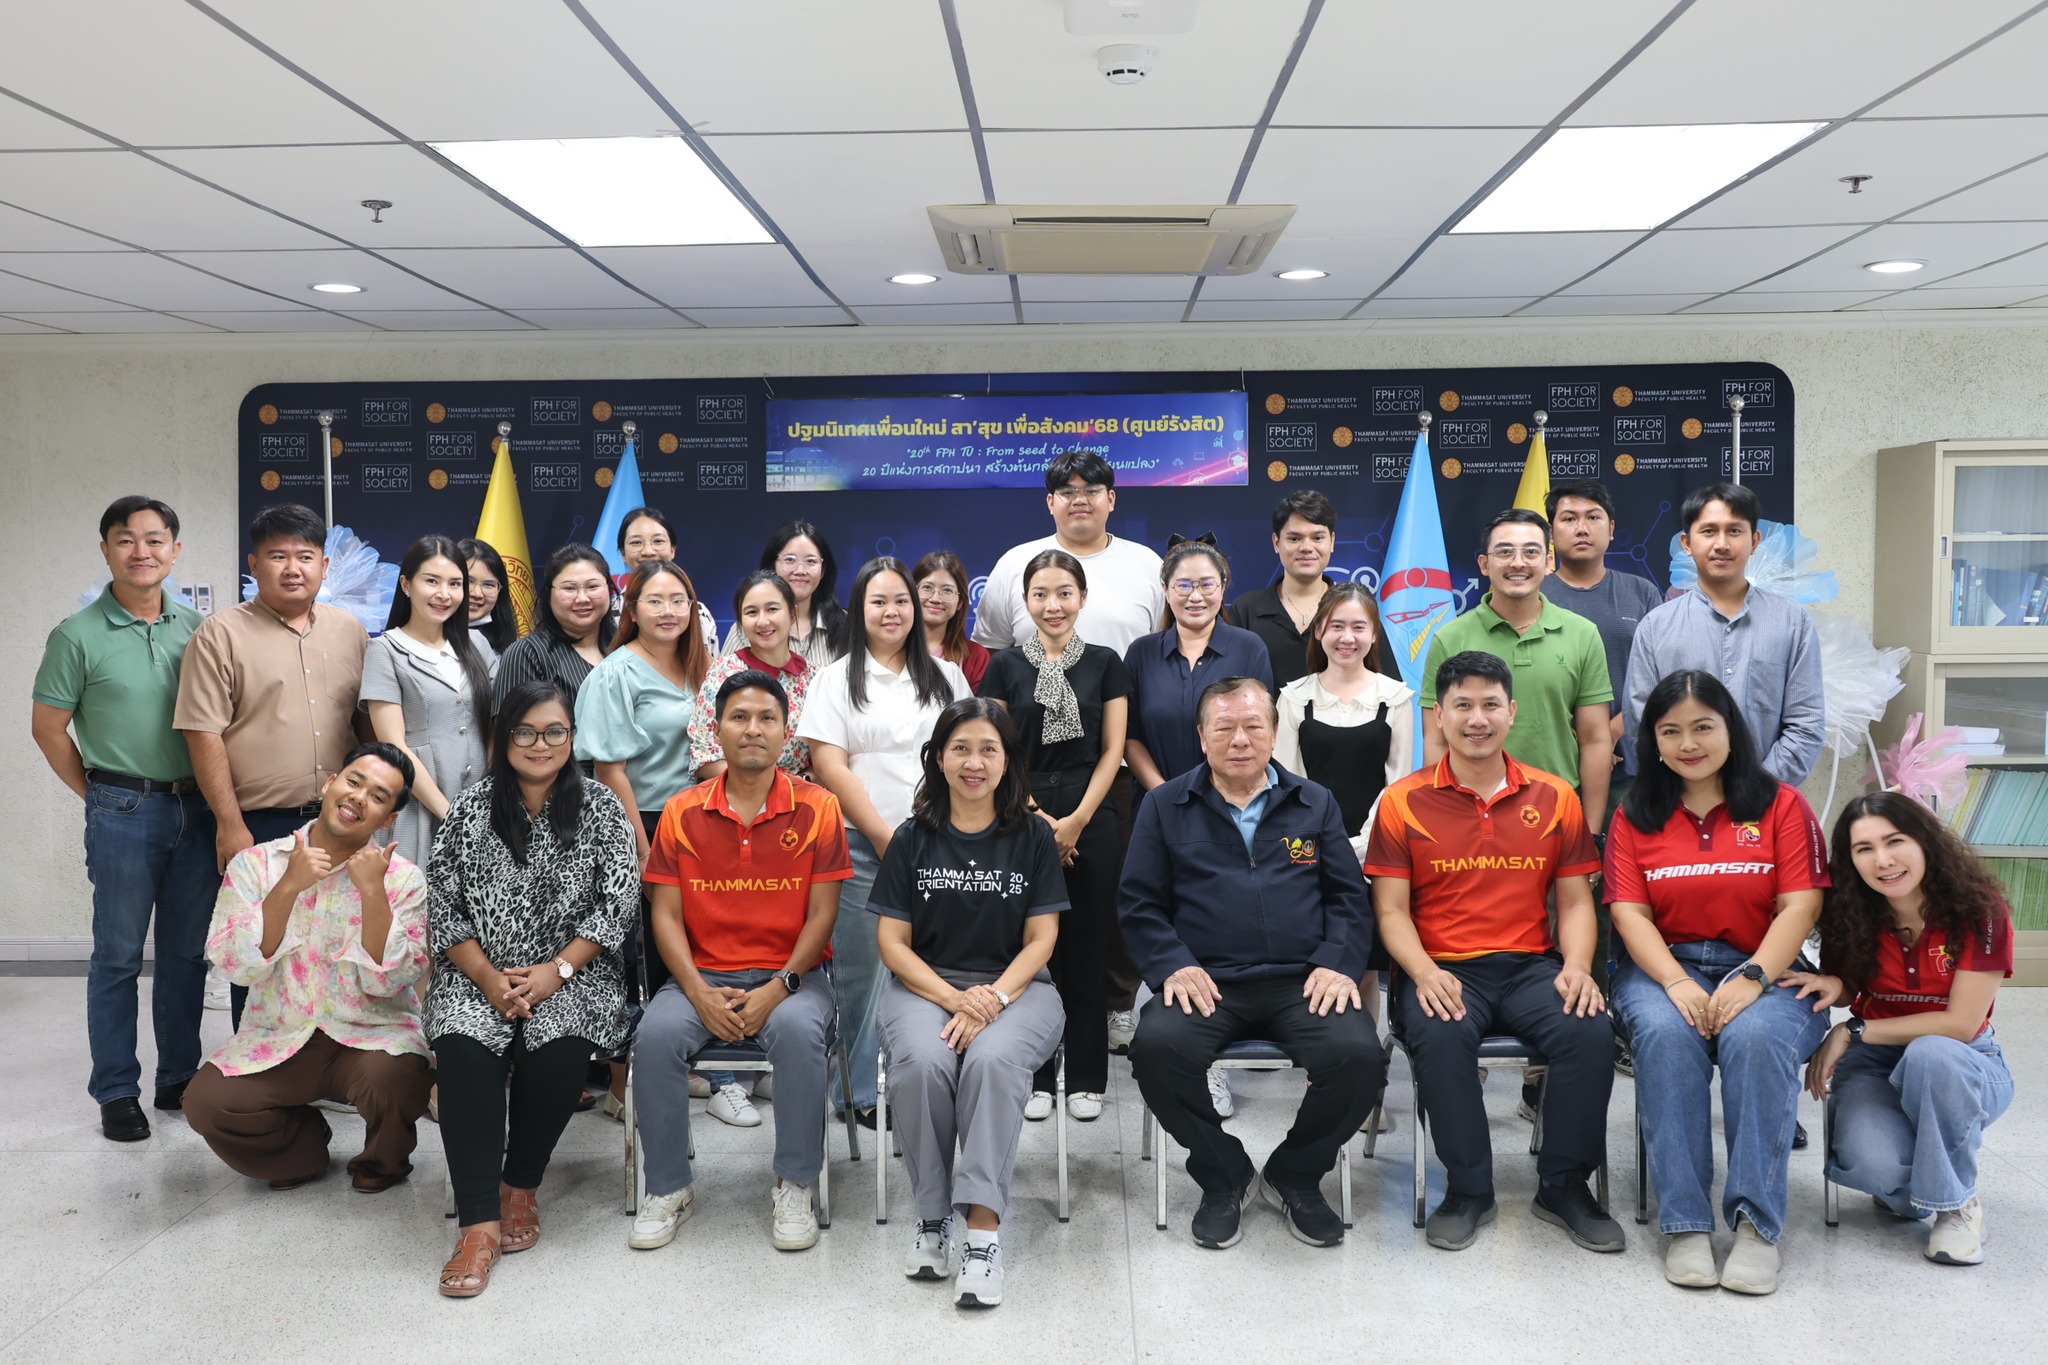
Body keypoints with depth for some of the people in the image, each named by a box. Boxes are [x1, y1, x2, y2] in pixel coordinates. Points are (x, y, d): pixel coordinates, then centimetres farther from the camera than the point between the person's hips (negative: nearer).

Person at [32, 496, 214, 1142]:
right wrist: (100, 796, 2)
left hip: (194, 809, 4)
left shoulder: (195, 627, 6)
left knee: (188, 953, 11)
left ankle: (179, 1078, 23)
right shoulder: (79, 636, -6)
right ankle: (116, 1092, 16)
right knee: (118, 956, 5)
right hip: (123, 814, -4)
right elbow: (48, 728, 0)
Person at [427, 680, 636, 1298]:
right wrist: (488, 978, -11)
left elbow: (618, 900, -3)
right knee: (463, 1049, -30)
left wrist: (556, 970, -14)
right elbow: (442, 905, 3)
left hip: (572, 973, -1)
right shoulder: (471, 808, 6)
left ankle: (521, 1187, -5)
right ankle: (480, 1221, -24)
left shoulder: (599, 806, 4)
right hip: (480, 974, 1)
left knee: (557, 1051, -31)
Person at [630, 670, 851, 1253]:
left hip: (790, 974, -2)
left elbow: (821, 913, -3)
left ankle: (794, 1188, -13)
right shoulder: (682, 812, 4)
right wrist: (700, 993, -13)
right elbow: (666, 914, 2)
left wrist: (777, 989, -15)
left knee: (799, 1031, -33)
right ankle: (667, 1189, -5)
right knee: (656, 1034, -27)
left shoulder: (817, 808, -1)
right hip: (702, 973, 2)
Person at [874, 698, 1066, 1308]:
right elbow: (893, 943, 2)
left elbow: (1041, 940, 2)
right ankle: (932, 1213, -14)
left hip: (1014, 985, -1)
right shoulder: (913, 839, 7)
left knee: (992, 1058, -34)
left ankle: (982, 1227, -29)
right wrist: (953, 998, -15)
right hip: (926, 984, 1)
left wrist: (994, 997, -16)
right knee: (922, 1062, -32)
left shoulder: (1033, 838, 6)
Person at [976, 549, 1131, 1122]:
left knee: (1087, 951, 4)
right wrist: (1037, 817, -9)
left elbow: (1113, 750, 2)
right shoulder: (1006, 666, 5)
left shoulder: (1105, 663, 6)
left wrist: (1076, 820, -8)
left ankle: (1086, 1079, 16)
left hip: (1091, 822, 0)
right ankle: (1035, 1078, 14)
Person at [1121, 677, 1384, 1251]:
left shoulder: (1315, 803, 17)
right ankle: (1224, 1176, -1)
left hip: (1301, 983, 1)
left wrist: (1338, 962, -4)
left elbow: (1347, 897, 14)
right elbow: (1139, 903, 8)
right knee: (1157, 1048, -31)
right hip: (1206, 983, -1)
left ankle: (1295, 1176, 4)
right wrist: (1173, 965, -9)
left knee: (1359, 1055, -27)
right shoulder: (1165, 806, 12)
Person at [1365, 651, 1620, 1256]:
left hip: (1532, 966, 2)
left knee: (1592, 1030, -27)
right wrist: (1424, 974, -17)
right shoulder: (1404, 802, 4)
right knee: (1441, 1036, -34)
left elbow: (1575, 901, 12)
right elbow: (1391, 910, 1)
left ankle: (1564, 1184, -3)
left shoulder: (1554, 797, 11)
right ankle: (1468, 1189, -11)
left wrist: (1577, 967, -8)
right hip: (1442, 970, -2)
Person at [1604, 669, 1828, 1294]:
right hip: (1664, 967, 1)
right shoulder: (1636, 816, 11)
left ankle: (1757, 1221, -26)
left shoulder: (1782, 804, 8)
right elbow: (1629, 913, 1)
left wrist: (1752, 978, -19)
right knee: (1666, 1035, -32)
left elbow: (1800, 905, -2)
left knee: (1757, 1038, -34)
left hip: (1765, 969, -1)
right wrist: (1678, 985, -17)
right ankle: (1684, 1224, -28)